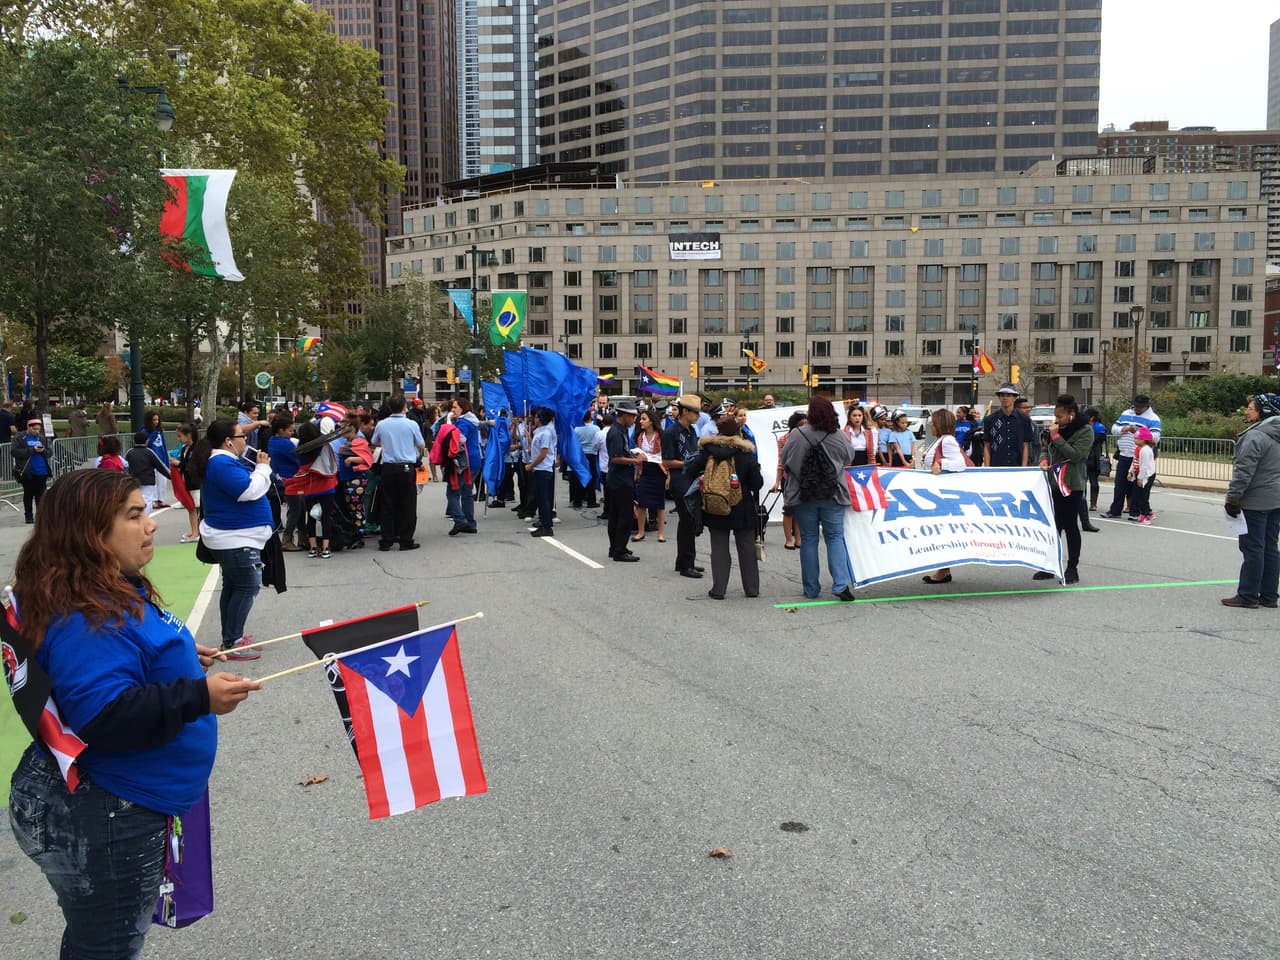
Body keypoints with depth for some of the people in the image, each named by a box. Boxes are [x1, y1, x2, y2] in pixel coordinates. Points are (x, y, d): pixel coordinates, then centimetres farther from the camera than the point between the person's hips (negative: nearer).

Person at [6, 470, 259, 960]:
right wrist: (197, 697, -36)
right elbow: (102, 719, -34)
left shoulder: (107, 592, 6)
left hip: (108, 806, 10)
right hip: (100, 820, -10)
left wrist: (178, 659, 15)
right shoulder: (85, 616, -27)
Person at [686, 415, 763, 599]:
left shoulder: (708, 451, -7)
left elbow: (691, 470, -3)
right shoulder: (746, 453, -7)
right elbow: (757, 483, -7)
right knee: (746, 548, 11)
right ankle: (752, 588, 17)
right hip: (743, 509, 0)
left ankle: (718, 589, 5)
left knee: (719, 548, 7)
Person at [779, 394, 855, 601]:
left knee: (808, 539, 8)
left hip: (804, 495, 0)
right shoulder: (839, 436, -7)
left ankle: (811, 588, 13)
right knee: (835, 537, 8)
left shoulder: (796, 435, -12)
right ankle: (841, 584, -4)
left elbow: (784, 461, -2)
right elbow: (849, 459, 9)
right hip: (833, 495, 1)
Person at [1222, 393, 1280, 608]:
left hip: (1256, 502, -9)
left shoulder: (1255, 436, -18)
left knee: (1253, 548, -3)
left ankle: (1247, 596, 2)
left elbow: (1244, 471, -21)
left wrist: (1233, 499, -14)